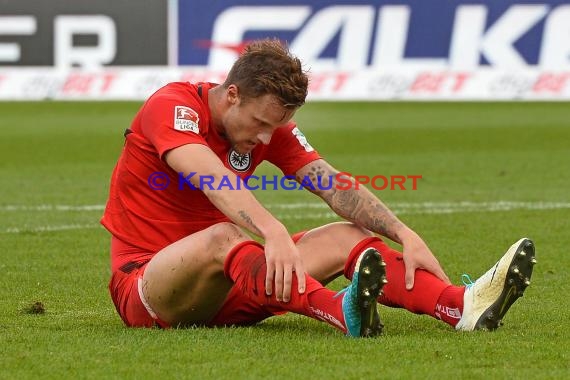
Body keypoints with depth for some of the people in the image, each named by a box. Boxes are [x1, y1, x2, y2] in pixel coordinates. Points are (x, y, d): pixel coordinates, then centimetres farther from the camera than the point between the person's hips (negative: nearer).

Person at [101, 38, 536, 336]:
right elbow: (213, 179, -36)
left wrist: (404, 235, -19)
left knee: (345, 236, -8)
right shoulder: (171, 107, -17)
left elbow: (335, 186, -5)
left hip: (224, 291, 7)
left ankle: (463, 306, -30)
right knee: (223, 237, -38)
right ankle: (344, 313, -60)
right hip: (145, 284, -7)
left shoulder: (269, 126, 4)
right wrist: (273, 234, -51)